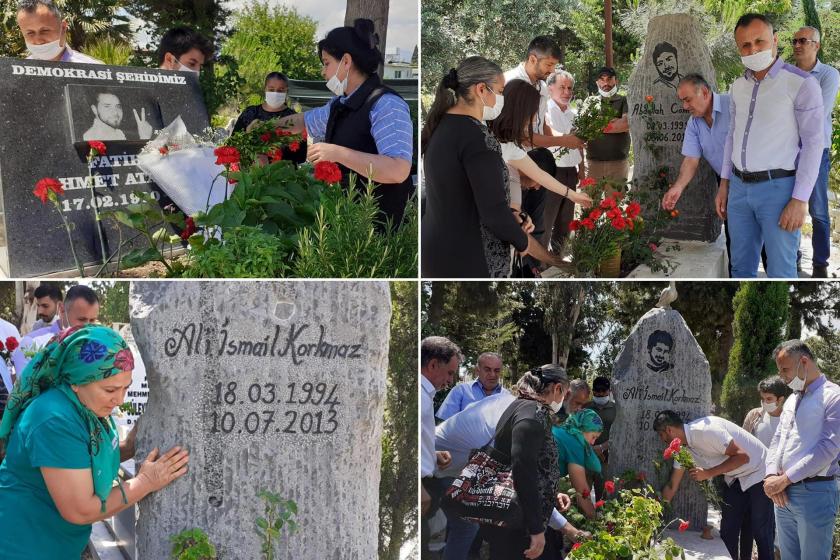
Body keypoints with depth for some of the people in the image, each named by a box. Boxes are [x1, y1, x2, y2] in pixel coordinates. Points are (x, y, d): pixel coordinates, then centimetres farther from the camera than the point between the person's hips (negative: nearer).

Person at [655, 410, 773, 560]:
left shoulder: (705, 430, -28)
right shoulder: (682, 449, -1)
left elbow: (742, 456, -27)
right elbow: (672, 487, 9)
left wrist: (708, 473, -26)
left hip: (758, 473, -8)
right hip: (735, 479, 8)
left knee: (761, 534, -8)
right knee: (727, 533, 5)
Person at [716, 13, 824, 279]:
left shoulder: (802, 84, -12)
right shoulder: (738, 86, 8)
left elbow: (813, 144, -13)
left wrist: (799, 200, -18)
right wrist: (724, 184, 14)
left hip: (779, 188, -6)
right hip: (740, 187, 6)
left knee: (780, 273, 0)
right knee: (741, 267, 13)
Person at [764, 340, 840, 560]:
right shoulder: (791, 400, 18)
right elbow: (777, 440, 16)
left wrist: (784, 479, -17)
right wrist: (771, 474, -5)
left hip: (814, 493, -7)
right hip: (783, 495, 8)